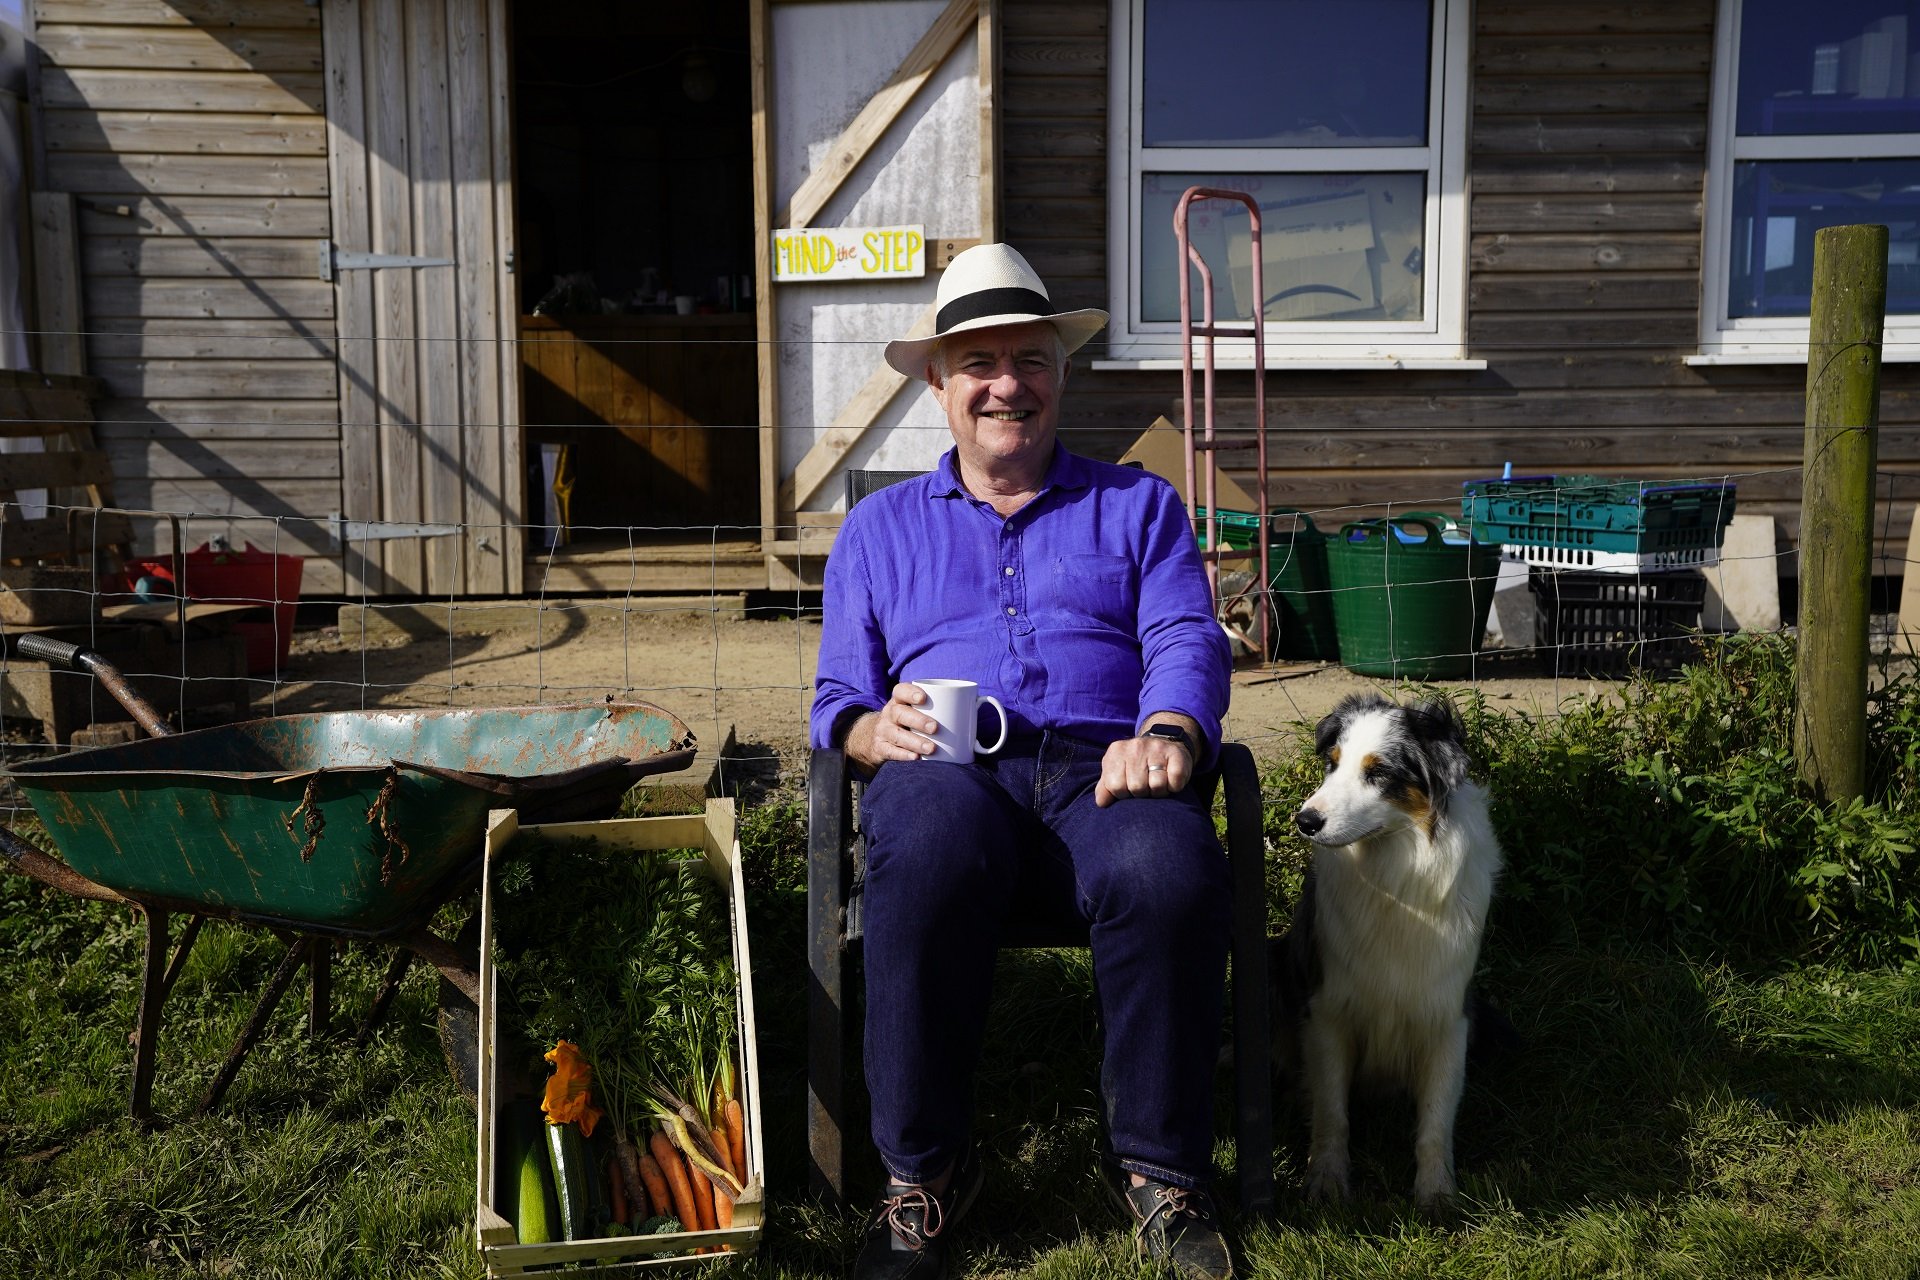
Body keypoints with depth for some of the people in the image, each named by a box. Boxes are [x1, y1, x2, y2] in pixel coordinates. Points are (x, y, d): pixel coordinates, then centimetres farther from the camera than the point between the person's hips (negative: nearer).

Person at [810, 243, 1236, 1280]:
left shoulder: (1138, 506, 24)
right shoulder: (880, 526, 26)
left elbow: (1188, 641, 7)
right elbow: (837, 697, 18)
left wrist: (1165, 732, -17)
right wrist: (873, 728, -8)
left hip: (1100, 767, 0)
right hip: (948, 769, 0)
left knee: (1168, 870, -36)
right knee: (931, 851, -38)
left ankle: (1160, 1168, -14)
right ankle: (921, 1172, -19)